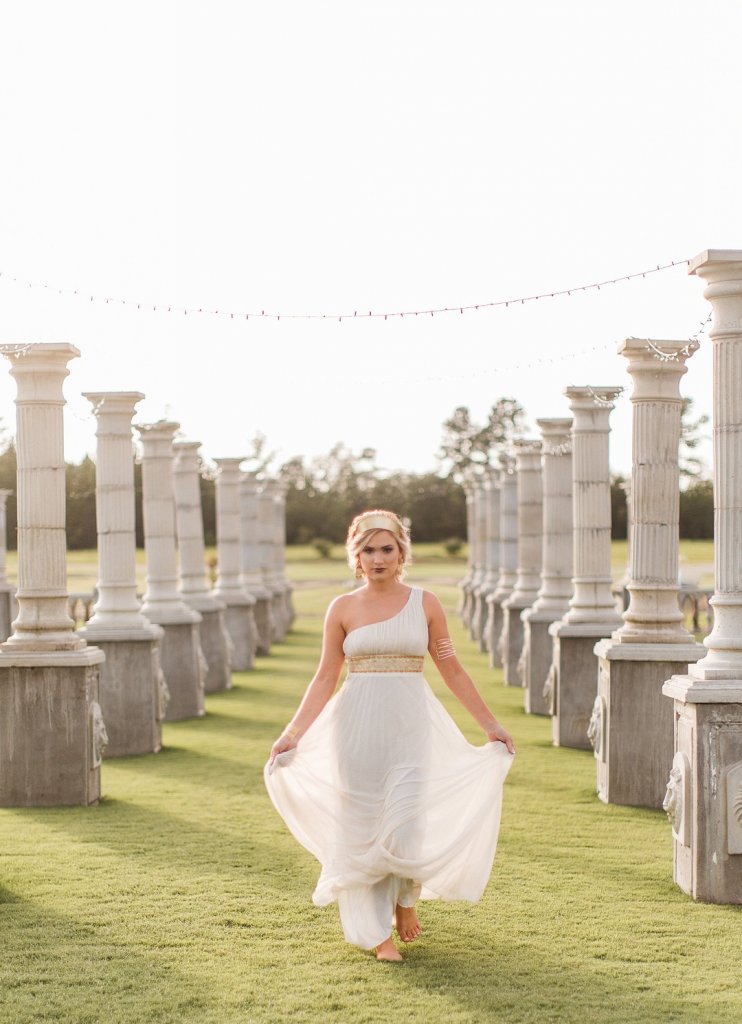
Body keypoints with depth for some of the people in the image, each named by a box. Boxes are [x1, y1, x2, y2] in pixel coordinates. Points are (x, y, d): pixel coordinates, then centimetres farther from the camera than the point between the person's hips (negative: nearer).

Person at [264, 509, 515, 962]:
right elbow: (325, 679, 5)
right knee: (363, 826, 2)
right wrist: (294, 733, -3)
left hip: (411, 724, -1)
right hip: (358, 725, 1)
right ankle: (378, 933, 14)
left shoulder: (425, 604, 3)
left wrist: (491, 723, 9)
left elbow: (452, 671, 8)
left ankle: (406, 898, 22)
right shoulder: (343, 609, 4)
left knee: (405, 823, -9)